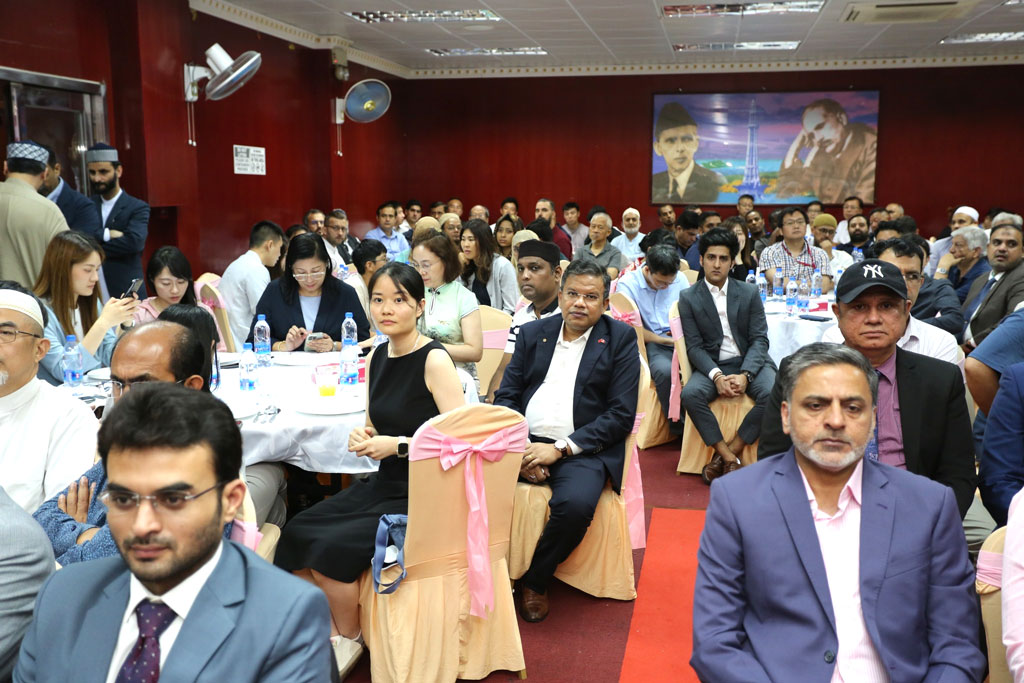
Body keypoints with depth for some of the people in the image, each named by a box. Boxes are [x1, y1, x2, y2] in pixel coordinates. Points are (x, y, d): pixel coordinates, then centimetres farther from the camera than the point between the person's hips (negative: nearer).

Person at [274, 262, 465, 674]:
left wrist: (397, 445, -21)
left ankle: (349, 640, 9)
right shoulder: (377, 357, 6)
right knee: (295, 536, -6)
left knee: (332, 546, -19)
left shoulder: (434, 360, -17)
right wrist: (363, 438, -3)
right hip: (385, 483, 8)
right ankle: (329, 631, 14)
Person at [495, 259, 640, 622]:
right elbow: (506, 395, 11)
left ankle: (535, 580, -4)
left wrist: (560, 449, -12)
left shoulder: (621, 339, 5)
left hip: (581, 451, -3)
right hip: (525, 442, 3)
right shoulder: (532, 333, 16)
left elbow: (622, 414, -4)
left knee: (576, 505, -33)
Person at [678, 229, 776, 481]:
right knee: (690, 394, -32)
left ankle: (725, 453, -17)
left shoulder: (749, 293, 5)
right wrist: (717, 376, -22)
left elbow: (759, 339, -1)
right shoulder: (688, 298, 3)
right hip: (712, 365, 0)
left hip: (750, 362, 1)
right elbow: (694, 346, -3)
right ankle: (730, 459, -21)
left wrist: (745, 375, -20)